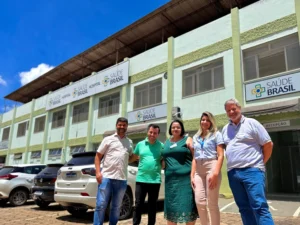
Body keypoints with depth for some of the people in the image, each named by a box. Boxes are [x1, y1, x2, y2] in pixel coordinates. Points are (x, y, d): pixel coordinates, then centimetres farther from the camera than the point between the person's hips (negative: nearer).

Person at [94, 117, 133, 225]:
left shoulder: (129, 142, 15)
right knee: (101, 205, -2)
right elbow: (98, 156, 4)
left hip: (122, 179, 3)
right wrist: (98, 172, -8)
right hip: (106, 177, -3)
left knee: (116, 207, 11)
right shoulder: (108, 139, 6)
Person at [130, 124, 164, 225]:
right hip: (141, 179, 1)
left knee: (152, 205, 12)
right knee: (138, 204, 5)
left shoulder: (161, 146, 1)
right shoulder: (140, 144, 5)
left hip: (155, 180, 0)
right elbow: (134, 157, 17)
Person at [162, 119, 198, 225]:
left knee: (188, 204, -1)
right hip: (170, 179, 4)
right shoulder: (166, 143, 17)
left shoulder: (187, 140, 3)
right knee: (171, 205, 10)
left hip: (186, 178, -4)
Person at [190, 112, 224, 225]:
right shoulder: (196, 137, 19)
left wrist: (215, 173, -15)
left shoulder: (216, 134, 5)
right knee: (199, 202, -3)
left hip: (212, 167, -4)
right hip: (198, 171, 4)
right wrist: (192, 175, 9)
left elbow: (220, 155, -4)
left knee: (212, 204, -2)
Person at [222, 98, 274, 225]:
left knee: (259, 206, -10)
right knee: (244, 207, 10)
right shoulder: (225, 129, 14)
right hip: (233, 173, 5)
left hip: (252, 171, -5)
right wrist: (232, 164, 11)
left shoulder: (251, 123, 0)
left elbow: (268, 144, 1)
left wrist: (260, 163, 3)